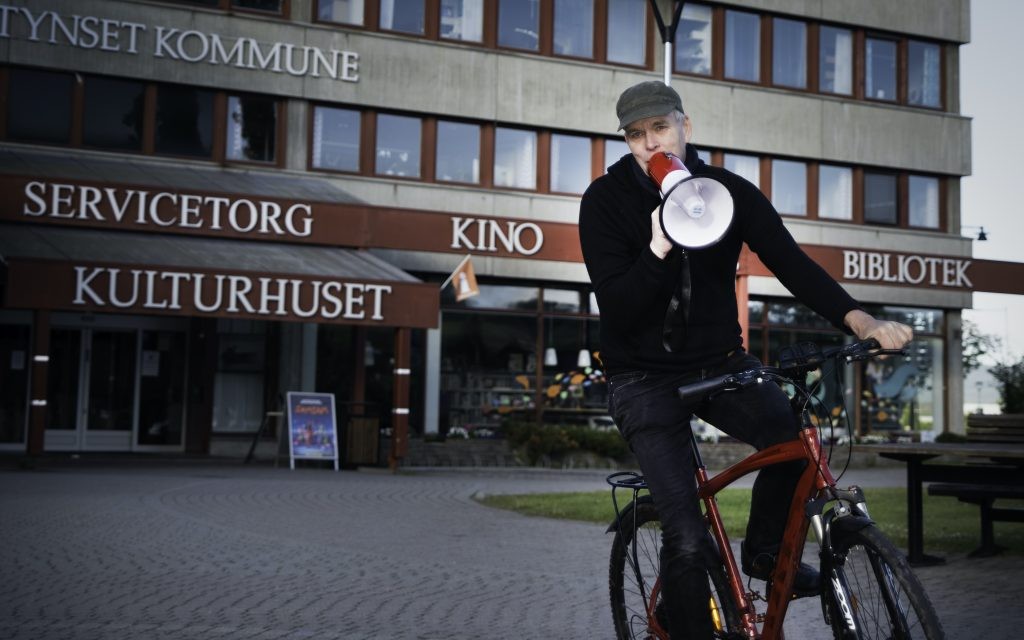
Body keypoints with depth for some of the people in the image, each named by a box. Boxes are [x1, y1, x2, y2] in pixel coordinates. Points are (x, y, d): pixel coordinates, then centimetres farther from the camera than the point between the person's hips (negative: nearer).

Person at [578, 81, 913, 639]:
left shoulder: (728, 191, -3)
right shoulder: (606, 200, -11)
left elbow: (790, 262, -14)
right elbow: (616, 309, -18)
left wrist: (857, 319, -30)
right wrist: (659, 247, -34)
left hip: (719, 362, 4)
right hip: (645, 377, -3)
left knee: (798, 438, -22)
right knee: (688, 540, -15)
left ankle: (764, 549, 7)